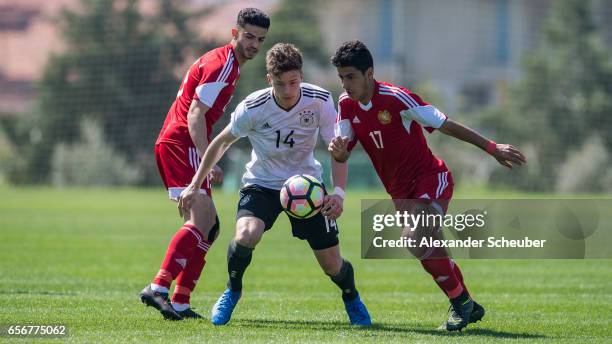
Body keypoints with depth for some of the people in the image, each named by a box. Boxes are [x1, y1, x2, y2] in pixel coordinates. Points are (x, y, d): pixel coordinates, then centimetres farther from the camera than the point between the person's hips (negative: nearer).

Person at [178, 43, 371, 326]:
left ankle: (351, 298, 36)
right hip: (261, 183, -1)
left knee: (333, 265, -1)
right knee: (246, 236, -33)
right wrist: (194, 186, -2)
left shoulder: (320, 101, -19)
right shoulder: (252, 108, -21)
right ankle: (232, 291, -2)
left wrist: (338, 192, -30)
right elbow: (222, 143, -4)